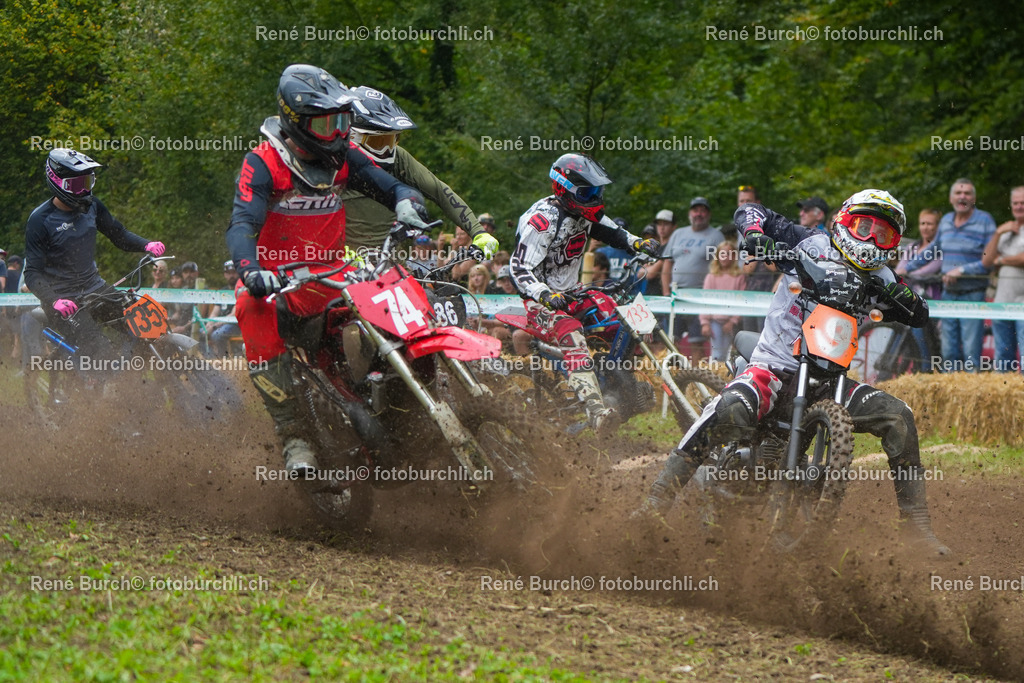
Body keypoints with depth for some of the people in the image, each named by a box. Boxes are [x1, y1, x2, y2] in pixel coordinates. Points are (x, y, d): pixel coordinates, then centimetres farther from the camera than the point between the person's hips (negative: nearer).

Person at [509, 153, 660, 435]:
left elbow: (610, 232, 21)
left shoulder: (585, 213, 5)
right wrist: (546, 295, -40)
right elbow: (519, 268, -24)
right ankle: (594, 409, -52)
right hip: (540, 300, -9)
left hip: (570, 292, 9)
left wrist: (639, 243, 0)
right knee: (572, 335, -36)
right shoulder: (542, 221, -21)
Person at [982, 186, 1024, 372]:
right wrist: (998, 233, 0)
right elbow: (986, 261, 11)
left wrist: (1001, 260, 3)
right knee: (1002, 356, 9)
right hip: (1003, 300, 7)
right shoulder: (1006, 230, 20)